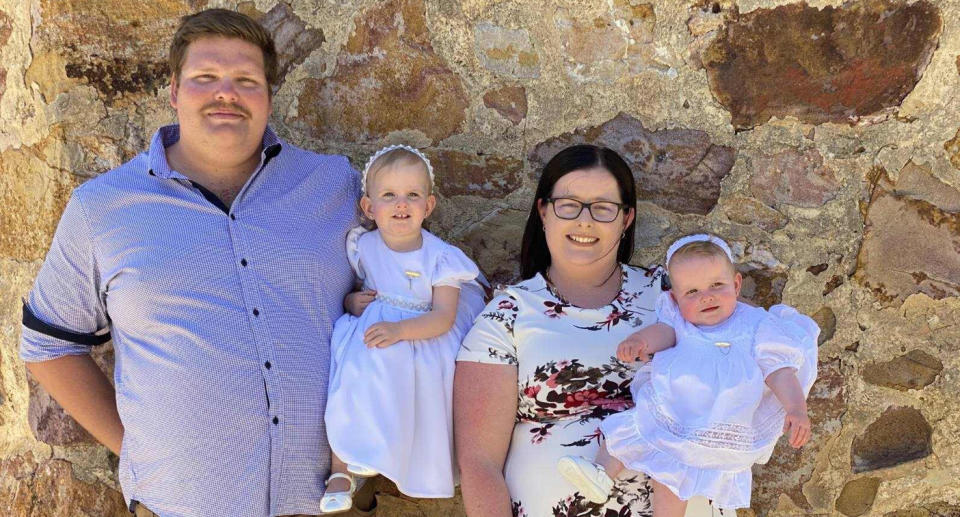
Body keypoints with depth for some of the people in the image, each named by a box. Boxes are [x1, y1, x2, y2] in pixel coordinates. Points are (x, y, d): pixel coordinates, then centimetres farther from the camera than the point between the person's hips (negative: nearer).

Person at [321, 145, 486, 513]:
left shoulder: (440, 257, -7)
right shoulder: (362, 247, 1)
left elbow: (444, 318, -14)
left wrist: (399, 330, -30)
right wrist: (352, 301, -9)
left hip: (424, 336, -1)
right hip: (371, 333, 1)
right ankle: (340, 470, -13)